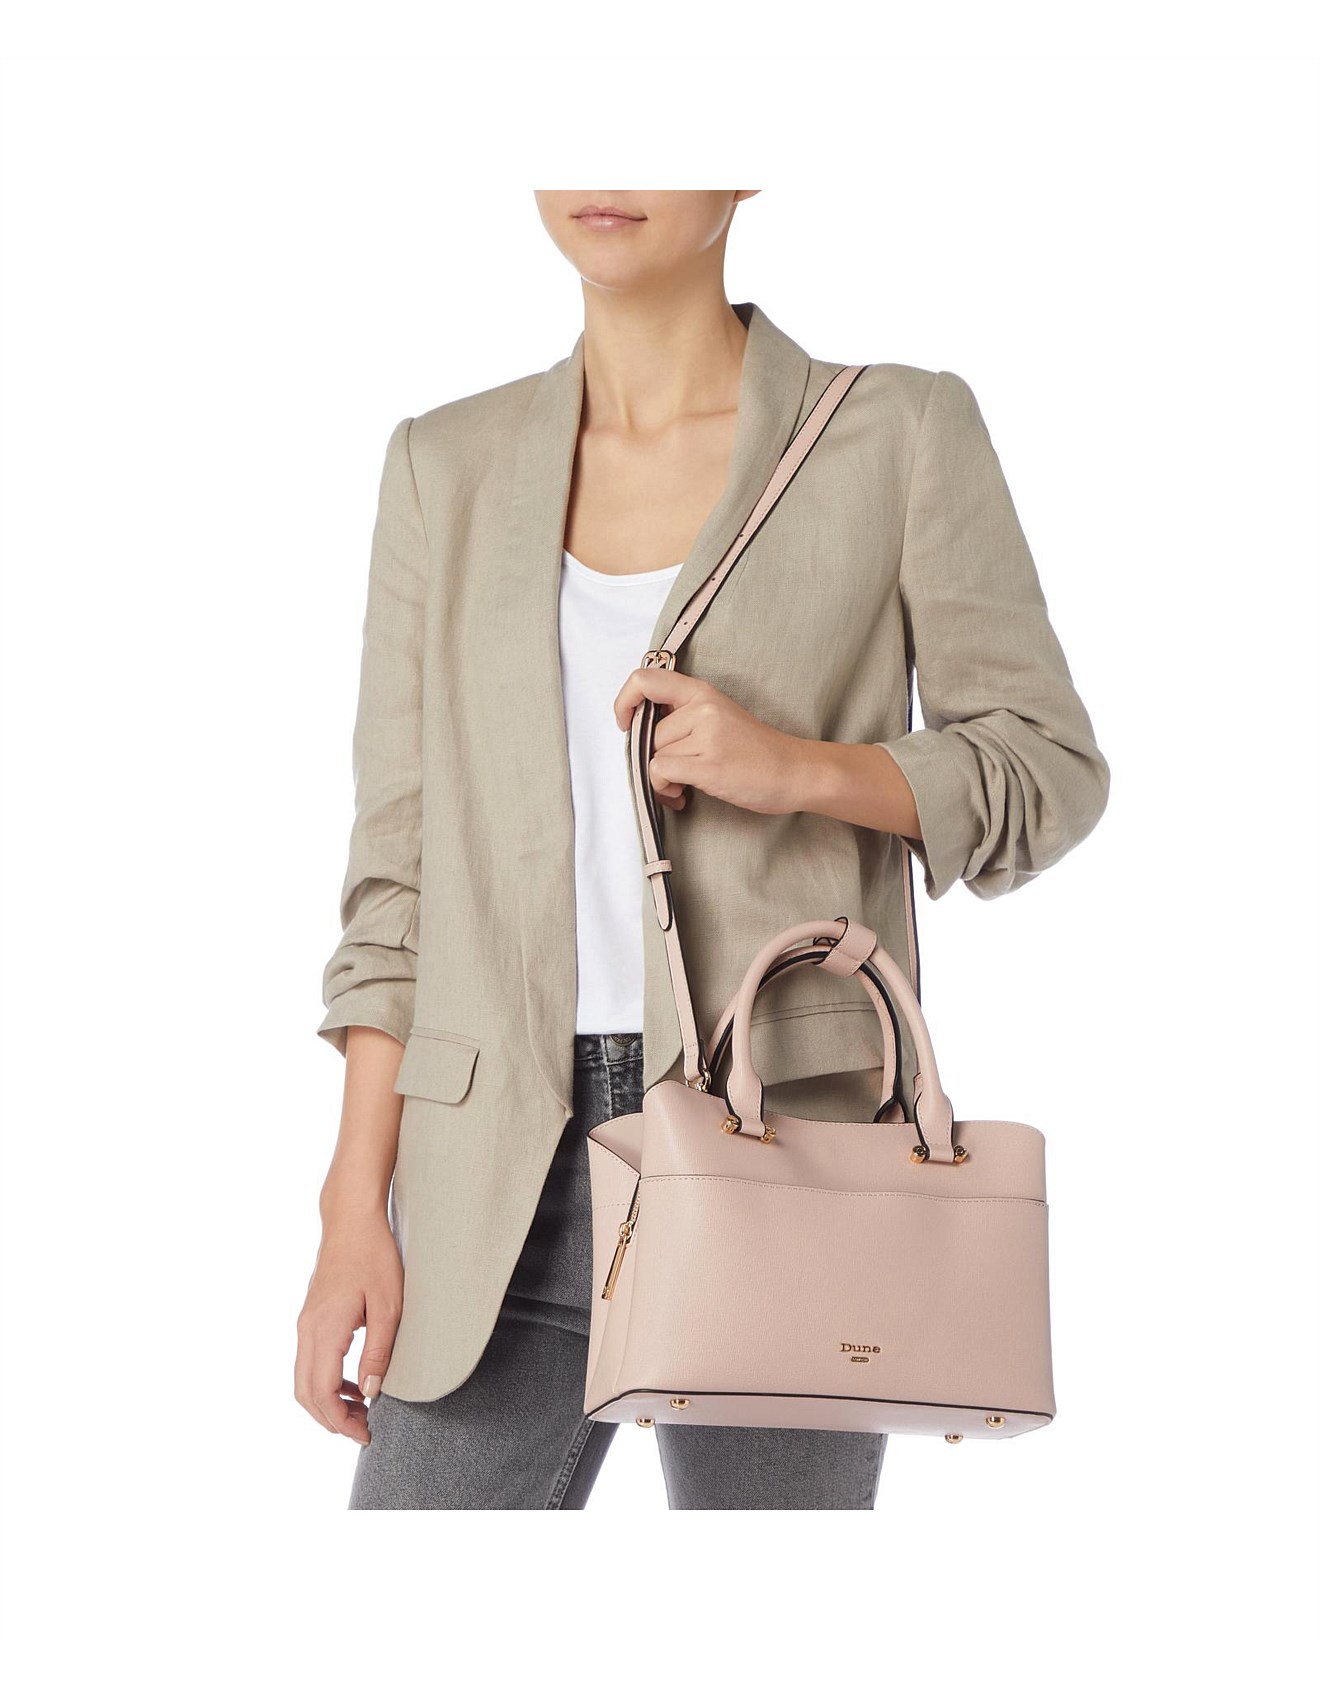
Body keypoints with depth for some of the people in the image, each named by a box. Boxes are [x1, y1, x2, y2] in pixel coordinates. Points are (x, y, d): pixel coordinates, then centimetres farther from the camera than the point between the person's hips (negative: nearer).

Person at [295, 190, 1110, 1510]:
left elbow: (1046, 771, 3)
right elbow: (402, 857, 7)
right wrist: (356, 1208, 0)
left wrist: (798, 766, -16)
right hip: (507, 1170, 3)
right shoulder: (448, 467, 9)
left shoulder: (901, 430, 1)